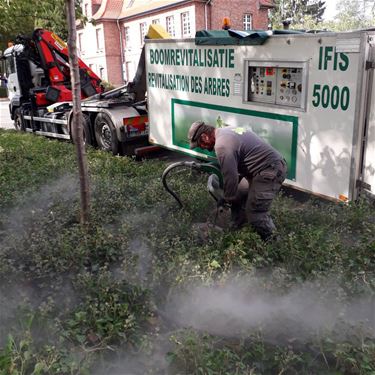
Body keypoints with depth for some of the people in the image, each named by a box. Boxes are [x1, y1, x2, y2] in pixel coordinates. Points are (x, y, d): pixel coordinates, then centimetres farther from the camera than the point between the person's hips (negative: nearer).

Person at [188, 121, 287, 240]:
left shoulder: (222, 146, -21)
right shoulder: (225, 131, 12)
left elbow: (230, 177, -17)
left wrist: (228, 199, 1)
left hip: (270, 172, -11)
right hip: (270, 164, 11)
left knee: (255, 214, -5)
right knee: (238, 197, 18)